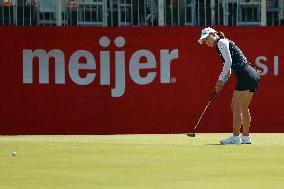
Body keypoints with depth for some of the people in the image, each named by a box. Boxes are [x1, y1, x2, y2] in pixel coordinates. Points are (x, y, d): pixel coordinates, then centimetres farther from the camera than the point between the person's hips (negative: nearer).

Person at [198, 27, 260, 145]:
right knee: (243, 108, 16)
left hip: (246, 76, -10)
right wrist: (221, 84, 9)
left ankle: (235, 137, -10)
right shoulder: (224, 44, 24)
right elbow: (229, 70, 22)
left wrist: (220, 79, -9)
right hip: (252, 76, 10)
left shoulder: (221, 42, -5)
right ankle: (246, 137, 21)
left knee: (236, 107, -8)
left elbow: (229, 62, -16)